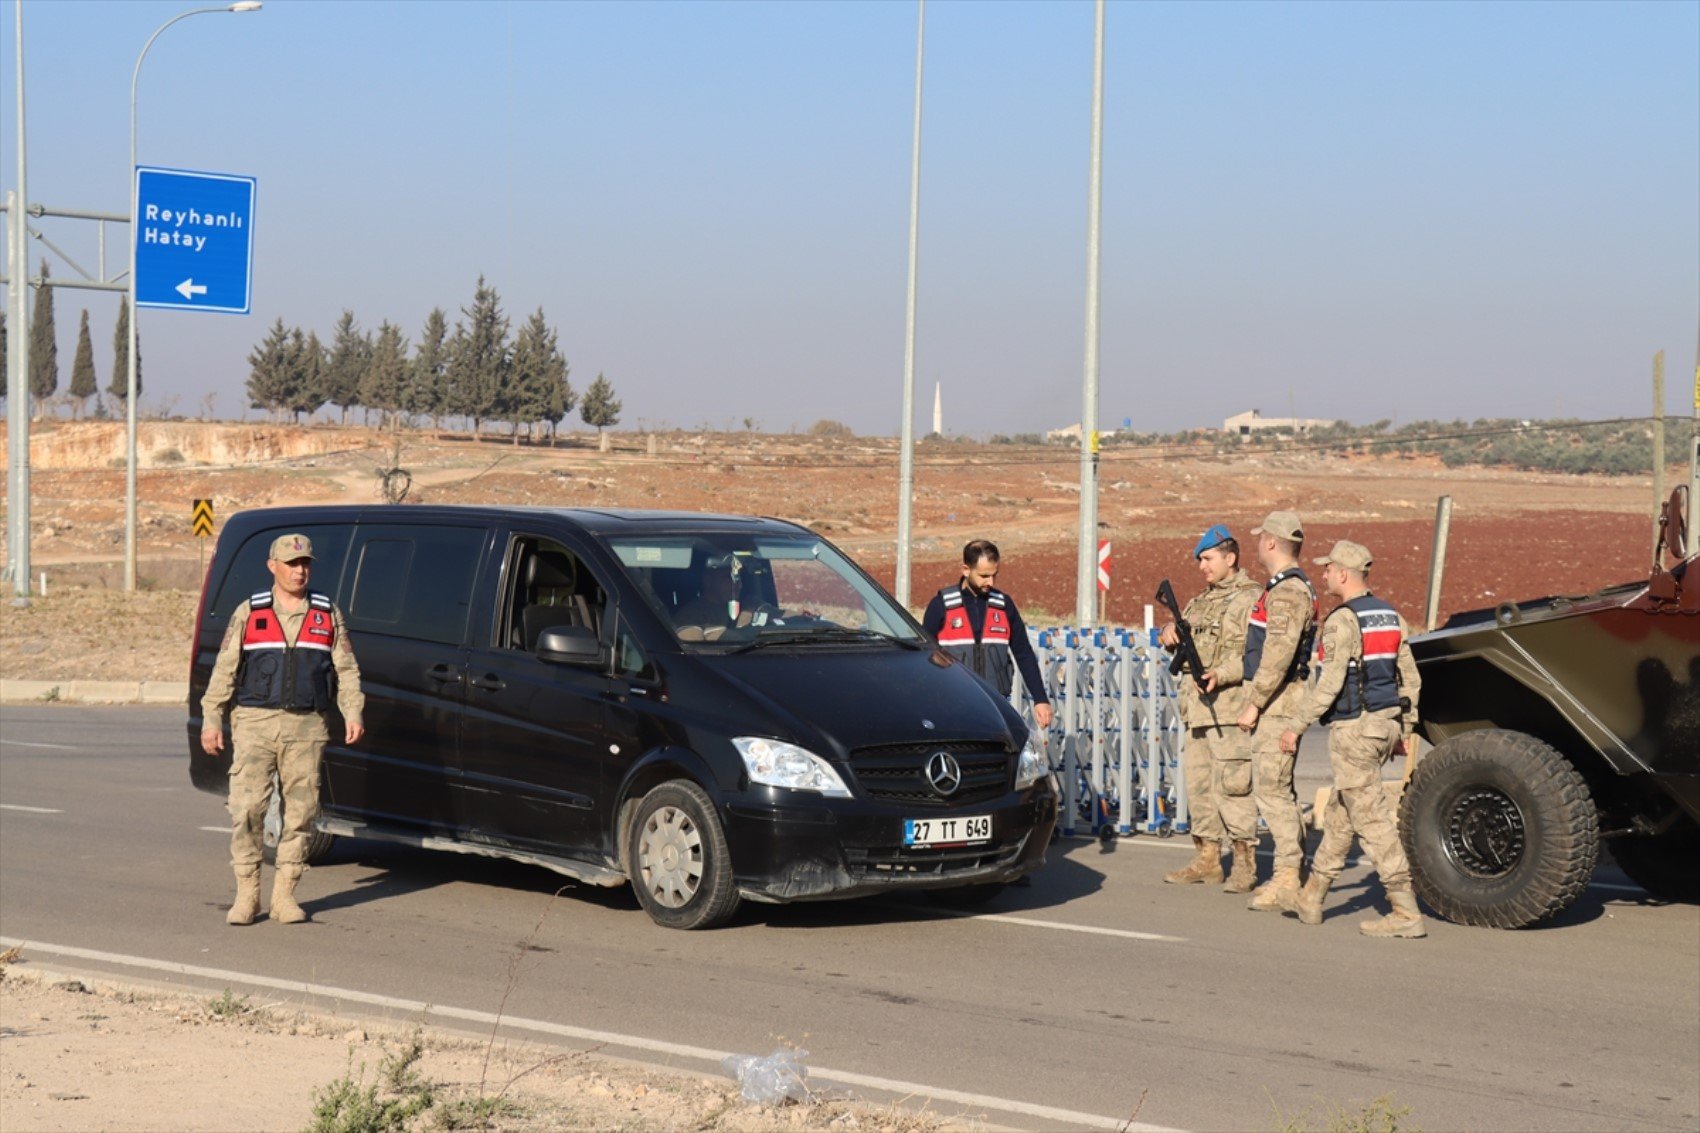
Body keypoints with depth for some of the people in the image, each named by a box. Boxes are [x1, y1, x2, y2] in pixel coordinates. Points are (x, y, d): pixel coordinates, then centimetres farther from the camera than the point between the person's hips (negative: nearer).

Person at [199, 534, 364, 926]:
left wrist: (352, 713, -1)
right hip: (255, 723, -1)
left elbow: (346, 670, 12)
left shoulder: (328, 614, 11)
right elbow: (224, 669, 7)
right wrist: (211, 719, 1)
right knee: (246, 808, -8)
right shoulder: (248, 613, 7)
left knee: (300, 811, 1)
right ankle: (246, 894, 1)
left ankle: (284, 894, 10)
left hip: (306, 728, 2)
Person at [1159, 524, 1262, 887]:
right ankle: (1206, 860, 17)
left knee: (1232, 785, -9)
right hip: (1198, 708, 9)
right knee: (1198, 782, 10)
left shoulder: (1252, 598, -7)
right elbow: (1180, 633, 27)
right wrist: (1169, 632, 3)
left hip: (1230, 709, -9)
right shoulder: (1202, 601, 20)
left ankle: (1245, 863, -3)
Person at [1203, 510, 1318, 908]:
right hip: (1274, 706, 11)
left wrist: (1253, 704, -21)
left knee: (1270, 789, -10)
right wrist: (1222, 674, 22)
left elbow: (1278, 655, -23)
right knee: (1276, 788, 14)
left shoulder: (1289, 592, -16)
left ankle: (1287, 879, -10)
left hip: (1278, 705, -11)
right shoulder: (1281, 589, 18)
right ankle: (1294, 871, 18)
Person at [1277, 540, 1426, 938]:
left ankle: (1406, 912, -9)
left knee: (1372, 819, -7)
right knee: (1339, 813, 18)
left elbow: (1329, 685, -20)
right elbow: (1410, 679, 14)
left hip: (1353, 728, -9)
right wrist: (1405, 729, 21)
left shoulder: (1343, 621, -15)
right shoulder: (1391, 617, 11)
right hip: (1384, 725, 9)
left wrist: (1296, 727, -12)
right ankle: (1311, 899, 26)